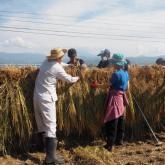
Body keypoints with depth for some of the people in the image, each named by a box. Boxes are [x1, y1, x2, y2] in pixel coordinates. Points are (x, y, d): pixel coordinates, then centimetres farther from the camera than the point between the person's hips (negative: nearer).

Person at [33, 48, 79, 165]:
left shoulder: (46, 62, 8)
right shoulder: (57, 68, -13)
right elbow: (69, 79, 2)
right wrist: (77, 78, 21)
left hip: (37, 96, 8)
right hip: (46, 98, -8)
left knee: (41, 123, 20)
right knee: (50, 126, -8)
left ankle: (42, 145, 37)